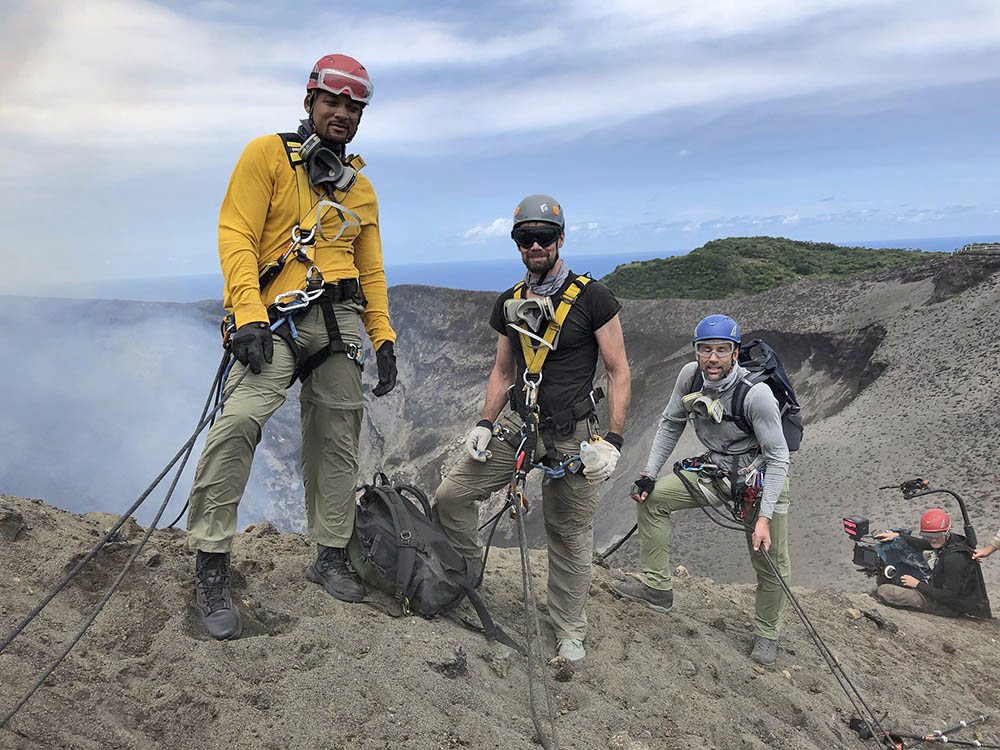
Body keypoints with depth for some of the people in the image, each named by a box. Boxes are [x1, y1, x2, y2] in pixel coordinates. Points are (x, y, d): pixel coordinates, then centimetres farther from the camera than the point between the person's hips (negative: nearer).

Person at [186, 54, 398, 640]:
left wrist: (384, 338, 11)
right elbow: (237, 236, -5)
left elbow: (371, 270, 22)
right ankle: (211, 569, -14)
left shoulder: (361, 188, 21)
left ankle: (331, 556, 20)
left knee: (336, 442, 6)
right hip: (277, 317, -5)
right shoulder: (267, 154, 5)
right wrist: (249, 316, -17)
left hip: (340, 322, 5)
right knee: (239, 423, -25)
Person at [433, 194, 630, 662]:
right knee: (451, 495, -1)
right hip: (519, 425, 5)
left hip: (573, 434, -4)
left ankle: (570, 632, 24)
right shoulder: (510, 303, 7)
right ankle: (468, 573, 25)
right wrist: (484, 423, 2)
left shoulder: (592, 297, -8)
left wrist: (613, 440, -15)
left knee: (570, 535, 5)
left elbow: (619, 371, -7)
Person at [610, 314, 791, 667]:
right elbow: (671, 425, 2)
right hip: (715, 469, 5)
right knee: (650, 498, -5)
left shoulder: (756, 393, -29)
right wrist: (649, 474, -3)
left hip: (761, 477, -5)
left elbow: (778, 458, -23)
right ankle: (657, 587, 5)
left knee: (771, 564, -3)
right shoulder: (690, 375, -13)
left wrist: (764, 517, -28)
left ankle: (766, 633, 25)